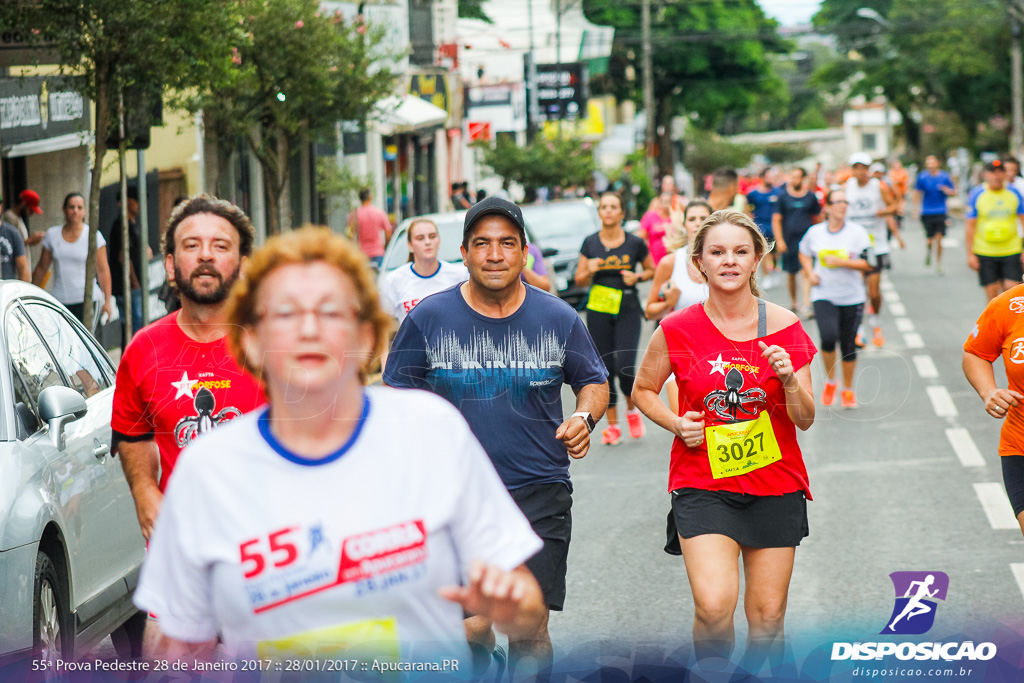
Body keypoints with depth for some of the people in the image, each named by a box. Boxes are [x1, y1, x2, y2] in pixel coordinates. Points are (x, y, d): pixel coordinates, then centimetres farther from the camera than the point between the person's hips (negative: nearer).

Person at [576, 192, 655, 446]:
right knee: (605, 370, 2)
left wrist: (637, 277, -7)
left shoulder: (635, 243, -1)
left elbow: (651, 270, 13)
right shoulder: (590, 243, 3)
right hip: (598, 313, 2)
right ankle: (612, 425, 14)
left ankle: (632, 408, 15)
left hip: (628, 312, -2)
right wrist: (589, 271, -12)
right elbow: (579, 280, 9)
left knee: (624, 366, -15)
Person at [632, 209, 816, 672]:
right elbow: (642, 390, 13)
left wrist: (790, 379, -19)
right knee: (714, 604, -19)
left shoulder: (783, 326, -2)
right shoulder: (678, 330, -4)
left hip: (775, 484, 2)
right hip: (702, 484, -1)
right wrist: (677, 425, -5)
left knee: (767, 616, 5)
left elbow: (805, 420, 1)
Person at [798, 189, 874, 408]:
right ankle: (830, 381, 3)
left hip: (852, 297, 0)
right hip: (824, 296, 0)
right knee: (828, 337, -22)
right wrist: (810, 273, 5)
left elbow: (868, 264, -9)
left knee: (848, 345, 7)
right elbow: (804, 253, 22)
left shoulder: (857, 232, -4)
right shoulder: (815, 232, 2)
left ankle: (848, 389, 27)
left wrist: (841, 262, -19)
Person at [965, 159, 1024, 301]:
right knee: (992, 293, -1)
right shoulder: (977, 195, -3)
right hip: (985, 252, -1)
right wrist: (970, 254, -4)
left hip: (1011, 252, 1)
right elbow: (969, 225, 0)